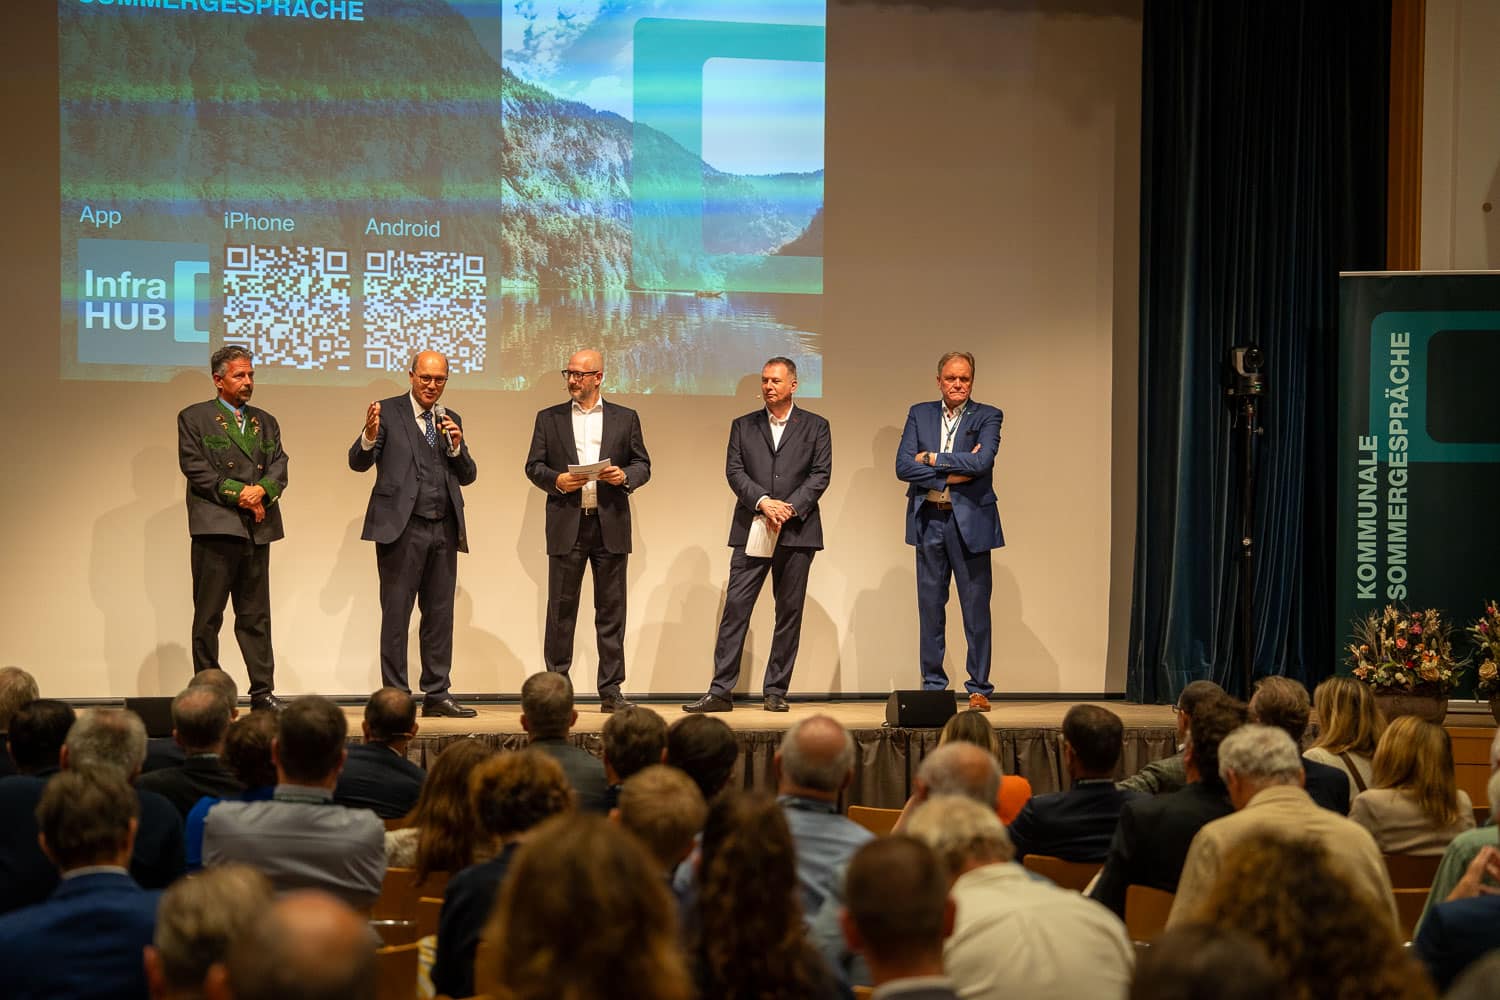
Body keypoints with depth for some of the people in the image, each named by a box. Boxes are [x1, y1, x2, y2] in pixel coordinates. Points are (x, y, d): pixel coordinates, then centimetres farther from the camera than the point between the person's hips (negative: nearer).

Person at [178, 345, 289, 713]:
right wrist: (238, 494, -12)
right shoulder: (194, 418, 4)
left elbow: (279, 467, 9)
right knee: (208, 616, -1)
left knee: (256, 616, 6)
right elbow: (195, 467, -7)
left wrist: (262, 490, -12)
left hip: (257, 529, 5)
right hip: (215, 526, -5)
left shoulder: (266, 422, 20)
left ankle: (263, 692, 9)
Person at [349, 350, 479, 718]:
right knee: (396, 615, -2)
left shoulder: (451, 421, 16)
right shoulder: (388, 412, 1)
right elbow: (358, 462, -6)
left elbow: (468, 476, 12)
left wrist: (456, 446, -6)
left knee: (440, 615, 7)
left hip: (443, 530, 5)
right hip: (401, 527, -5)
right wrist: (369, 436, -27)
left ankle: (436, 695, 13)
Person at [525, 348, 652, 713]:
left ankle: (611, 690, 5)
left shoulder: (625, 418, 10)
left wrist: (625, 476, -11)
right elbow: (533, 466, 7)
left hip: (610, 523, 0)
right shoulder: (549, 418, 10)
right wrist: (557, 480, -12)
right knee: (561, 609, 1)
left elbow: (642, 465, 10)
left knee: (611, 610, 2)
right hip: (567, 524, 0)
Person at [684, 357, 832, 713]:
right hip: (751, 531, 0)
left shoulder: (815, 427, 9)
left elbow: (820, 474, 0)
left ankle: (775, 691, 8)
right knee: (736, 607, -7)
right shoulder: (743, 426, 13)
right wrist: (763, 502, -14)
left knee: (790, 612, 2)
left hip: (797, 531, 0)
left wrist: (790, 508, -13)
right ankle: (720, 691, -8)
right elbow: (734, 471, 2)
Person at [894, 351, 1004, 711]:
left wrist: (931, 458, -10)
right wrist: (951, 475, -11)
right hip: (928, 520, 2)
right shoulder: (920, 414, 10)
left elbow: (982, 461, -16)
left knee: (976, 608, 1)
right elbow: (903, 466, -2)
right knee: (930, 607, 6)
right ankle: (933, 685, 14)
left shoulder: (987, 417, 2)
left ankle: (979, 689, 7)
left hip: (970, 521, -2)